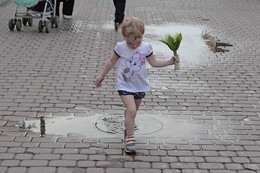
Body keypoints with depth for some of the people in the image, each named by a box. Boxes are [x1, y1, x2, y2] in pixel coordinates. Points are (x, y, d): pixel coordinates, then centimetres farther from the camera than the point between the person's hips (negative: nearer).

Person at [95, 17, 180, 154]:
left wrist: (170, 61, -4)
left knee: (133, 110, 17)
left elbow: (154, 63, 6)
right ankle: (129, 137, -10)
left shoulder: (146, 47, -6)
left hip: (140, 86, 3)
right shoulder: (121, 47, -10)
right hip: (125, 85, -3)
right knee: (131, 110, -17)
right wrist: (102, 76, 13)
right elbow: (111, 62, 5)